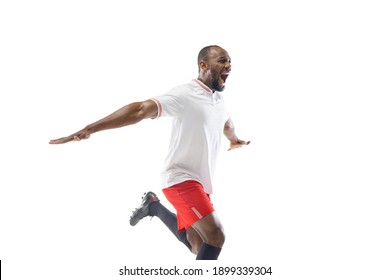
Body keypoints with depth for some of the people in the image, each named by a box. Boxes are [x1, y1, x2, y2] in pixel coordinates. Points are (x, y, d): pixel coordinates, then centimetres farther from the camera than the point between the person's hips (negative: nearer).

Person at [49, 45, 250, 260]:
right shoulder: (184, 95, -17)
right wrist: (89, 129, -38)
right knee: (215, 236, -20)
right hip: (181, 179, -8)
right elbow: (140, 110, -29)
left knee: (199, 246, 8)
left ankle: (155, 206, 28)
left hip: (200, 183, 8)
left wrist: (234, 140, 56)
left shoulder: (218, 99, 9)